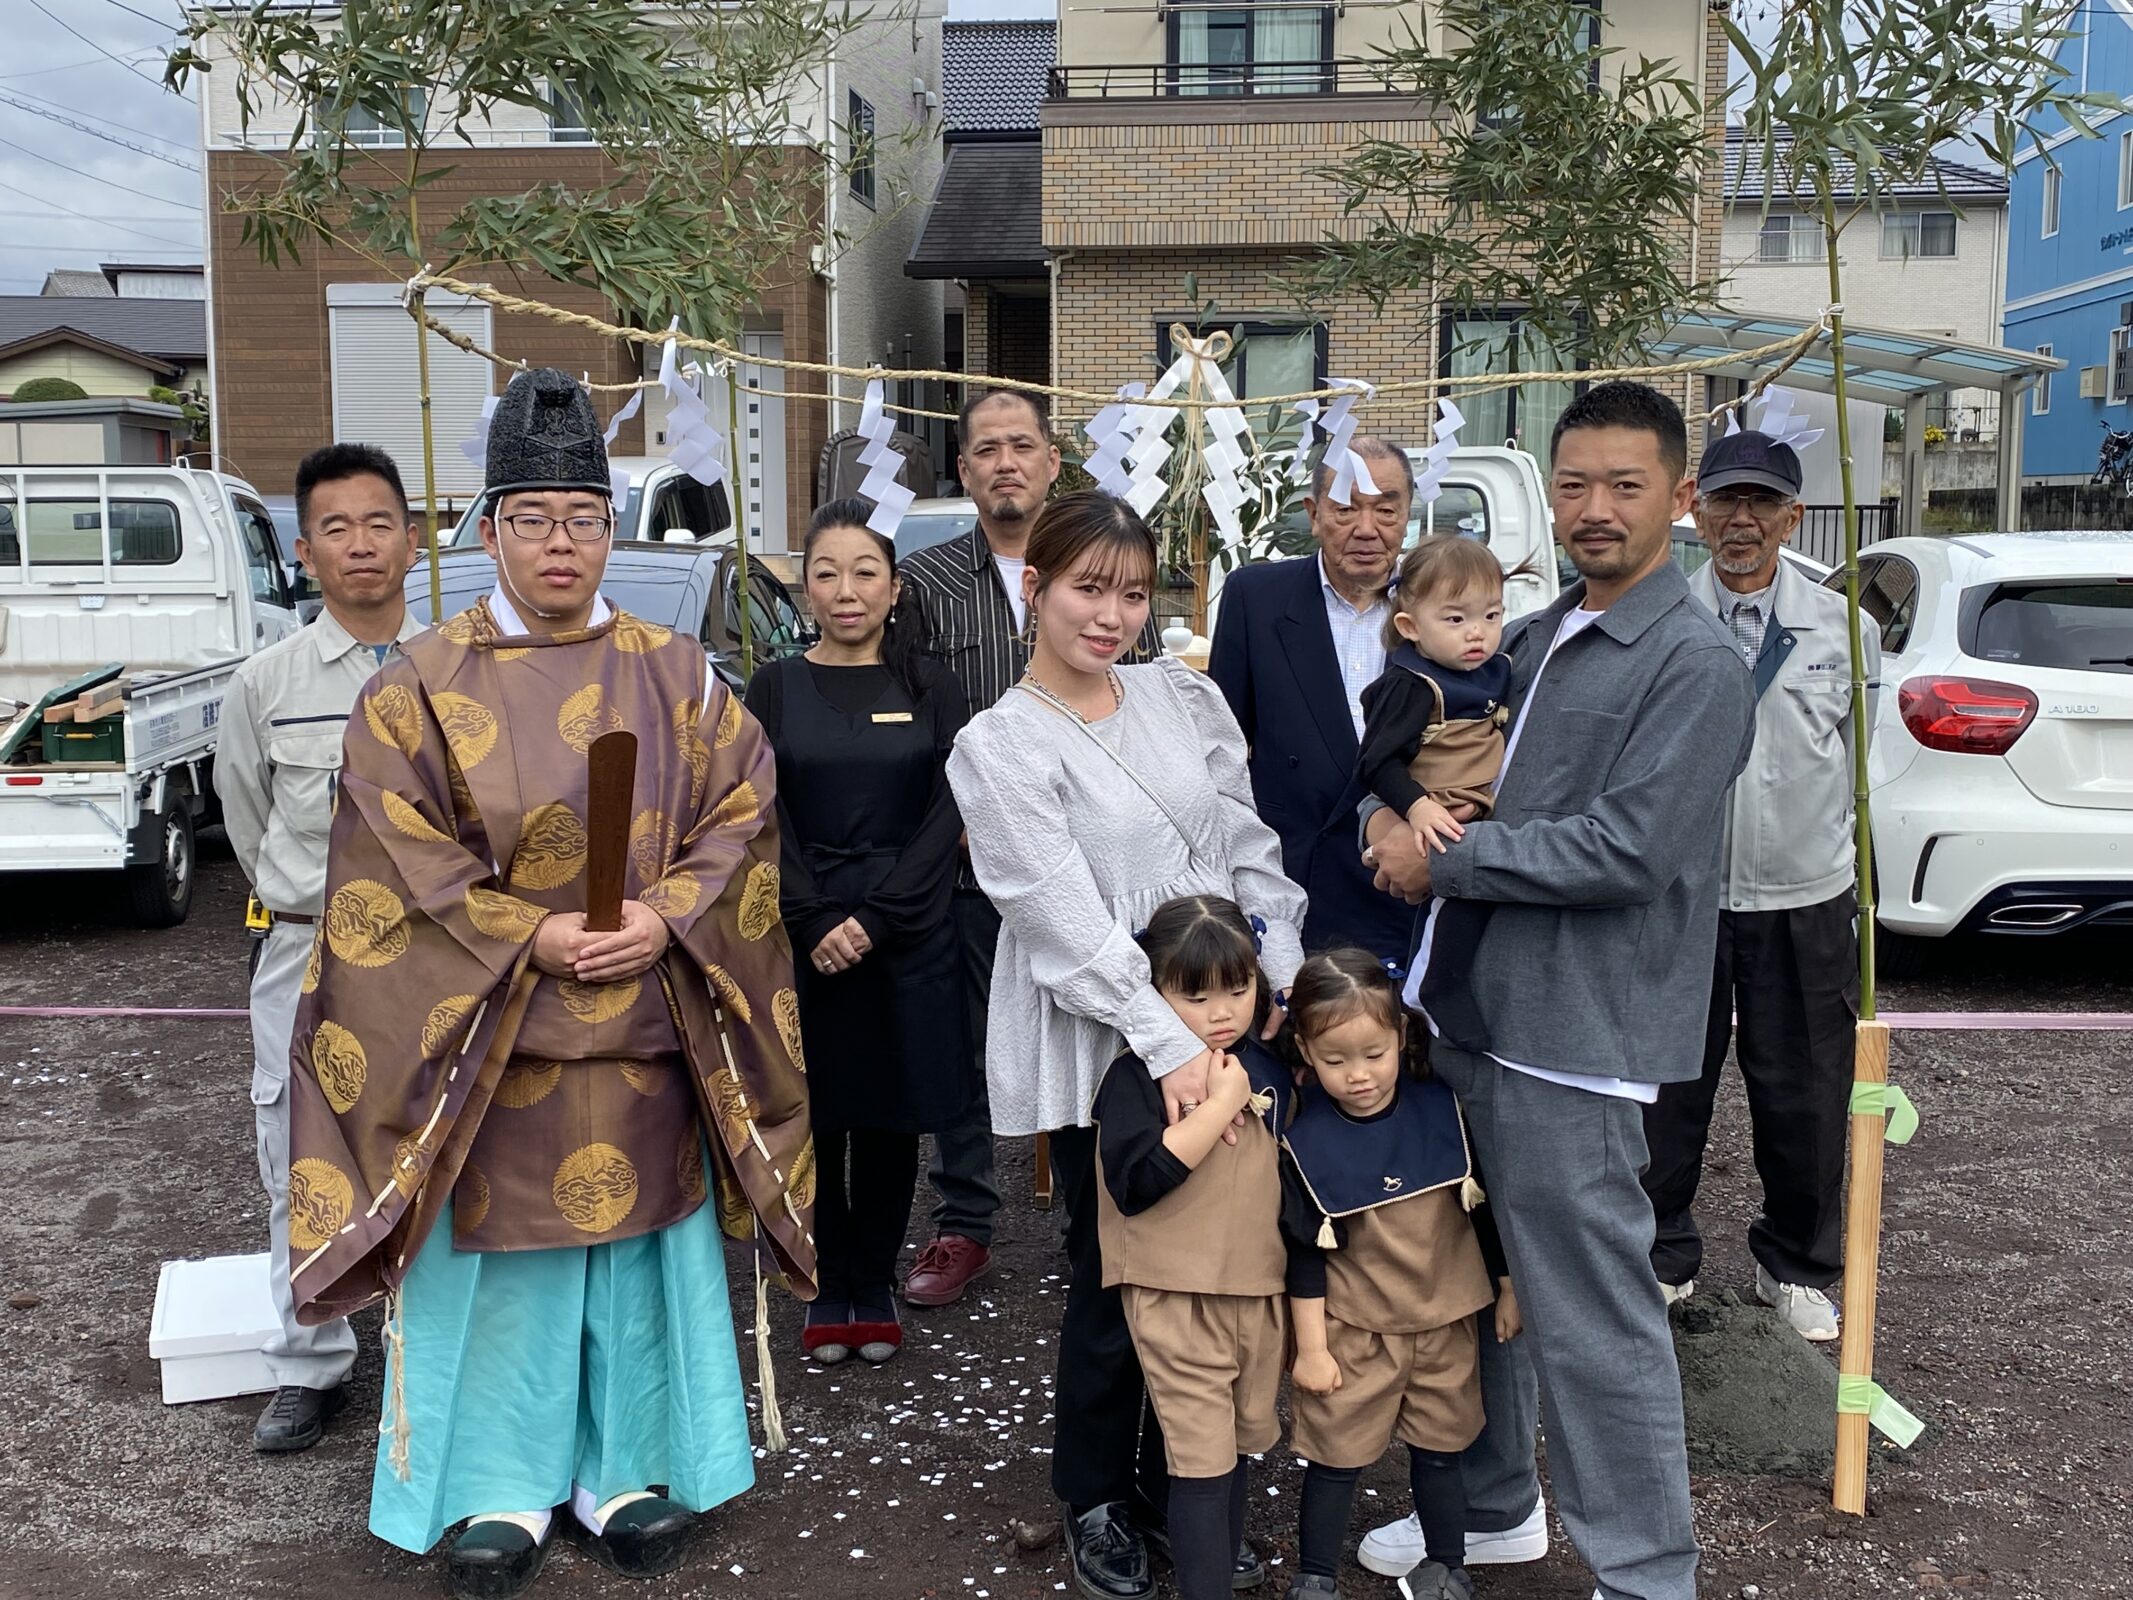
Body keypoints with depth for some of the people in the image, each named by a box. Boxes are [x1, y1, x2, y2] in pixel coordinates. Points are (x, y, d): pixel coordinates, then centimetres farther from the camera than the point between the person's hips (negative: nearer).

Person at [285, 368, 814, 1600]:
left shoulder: (676, 676, 4)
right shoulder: (424, 687, -2)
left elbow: (740, 810, 0)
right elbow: (404, 859, -6)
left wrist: (662, 919, -15)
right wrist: (529, 935, -17)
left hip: (646, 1026, 2)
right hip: (488, 1028, -1)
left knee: (638, 1235, 10)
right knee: (502, 1251, 7)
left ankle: (629, 1471, 28)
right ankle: (504, 1488, 24)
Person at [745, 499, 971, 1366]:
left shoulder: (930, 688, 3)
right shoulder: (776, 687, 4)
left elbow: (946, 816, -3)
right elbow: (765, 819, -2)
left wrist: (874, 919, -12)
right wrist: (817, 923, -13)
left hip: (907, 932, 0)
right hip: (804, 935, 0)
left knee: (891, 1116, 7)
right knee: (817, 1116, 5)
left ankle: (874, 1286, 22)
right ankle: (828, 1288, 20)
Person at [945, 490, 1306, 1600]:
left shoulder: (1185, 698, 7)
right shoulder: (998, 748, -8)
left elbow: (1249, 850, 9)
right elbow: (1066, 918, -16)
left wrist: (1288, 981, 0)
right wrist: (1165, 1043, -22)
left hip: (1215, 1026, 5)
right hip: (1102, 1049, -4)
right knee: (1114, 1281, 6)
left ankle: (1181, 1492, 31)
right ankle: (1096, 1501, 29)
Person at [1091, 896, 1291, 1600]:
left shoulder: (1267, 1067, 5)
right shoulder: (1137, 1075, -14)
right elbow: (1134, 1181, -27)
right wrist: (1219, 1106, -26)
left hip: (1261, 1290, 6)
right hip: (1178, 1297, -6)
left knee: (1241, 1444, 18)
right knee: (1201, 1458, -3)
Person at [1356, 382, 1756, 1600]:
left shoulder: (1696, 664, -11)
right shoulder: (1540, 638, 14)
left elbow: (1627, 847, -21)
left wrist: (1442, 860, -14)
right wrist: (1392, 814, -4)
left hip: (1576, 1036, -8)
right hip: (1473, 1009, 9)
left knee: (1594, 1317, 0)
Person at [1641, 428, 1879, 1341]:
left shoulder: (1842, 627, 3)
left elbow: (1856, 760, 11)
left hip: (1806, 899, 1)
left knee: (1804, 1099, 11)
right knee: (1667, 1090, 10)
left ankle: (1798, 1268, 32)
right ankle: (1663, 1256, 29)